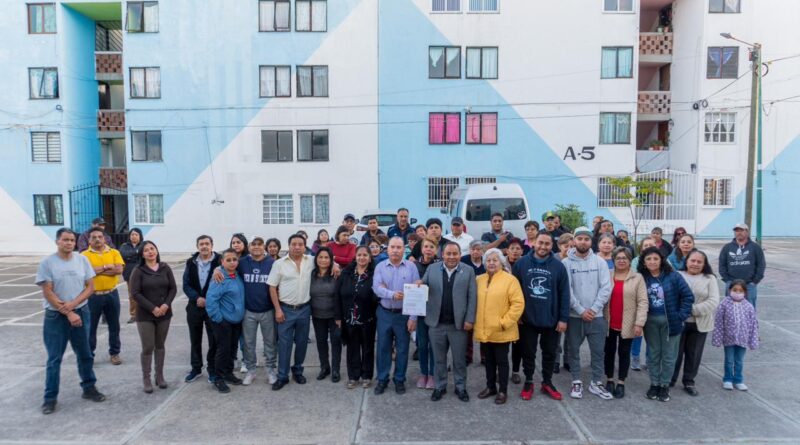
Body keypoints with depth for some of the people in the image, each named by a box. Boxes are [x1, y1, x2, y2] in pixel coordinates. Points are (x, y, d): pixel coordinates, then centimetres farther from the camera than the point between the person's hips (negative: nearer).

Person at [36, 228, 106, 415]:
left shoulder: (82, 260, -1)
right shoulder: (47, 263, -9)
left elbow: (90, 287, 0)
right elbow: (48, 293, -12)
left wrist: (72, 305, -14)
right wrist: (68, 314, -14)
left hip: (81, 312, 3)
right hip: (56, 316, -3)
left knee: (85, 354, 13)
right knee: (54, 359, 4)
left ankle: (89, 388, 28)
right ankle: (50, 397, 16)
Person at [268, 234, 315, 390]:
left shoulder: (311, 261, -1)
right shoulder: (279, 263, -6)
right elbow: (272, 287, -4)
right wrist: (278, 309, -8)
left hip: (304, 309, 2)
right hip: (286, 309, -2)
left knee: (302, 342, 13)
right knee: (284, 343, 3)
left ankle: (298, 371, 30)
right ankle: (282, 376, 14)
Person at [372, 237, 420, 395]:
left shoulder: (411, 267, -4)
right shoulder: (380, 267, -1)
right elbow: (376, 288, -13)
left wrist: (413, 317, -10)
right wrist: (392, 295, -31)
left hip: (404, 314, -1)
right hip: (384, 313, 1)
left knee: (402, 348, 9)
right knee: (383, 347, 10)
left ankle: (399, 380, 24)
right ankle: (382, 379, 24)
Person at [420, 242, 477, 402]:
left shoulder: (468, 271, -1)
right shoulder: (432, 268, 3)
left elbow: (472, 297, -2)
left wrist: (469, 319, -8)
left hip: (458, 324, -1)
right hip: (436, 323, 1)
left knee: (459, 359, 11)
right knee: (439, 358, 13)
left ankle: (460, 387, 27)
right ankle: (440, 386, 29)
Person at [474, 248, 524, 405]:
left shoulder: (510, 279, -9)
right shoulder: (479, 280, 7)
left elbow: (518, 303, -13)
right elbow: (475, 302, 15)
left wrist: (504, 322, -16)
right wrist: (475, 321, 5)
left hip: (501, 331, -5)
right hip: (485, 330, 5)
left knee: (501, 360, 6)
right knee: (489, 360, 16)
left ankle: (503, 391, 18)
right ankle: (490, 387, 30)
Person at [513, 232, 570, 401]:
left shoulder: (558, 266, -5)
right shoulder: (522, 263, -5)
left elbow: (564, 294, -3)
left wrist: (563, 318, -5)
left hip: (551, 319, 0)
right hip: (527, 318, 0)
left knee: (549, 353, 14)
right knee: (528, 353, 13)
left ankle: (547, 383, 30)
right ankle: (528, 382, 28)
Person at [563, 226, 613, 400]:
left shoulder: (600, 262, 0)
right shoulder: (566, 263, -6)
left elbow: (606, 288, -5)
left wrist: (594, 309, -13)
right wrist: (581, 310, -14)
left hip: (596, 315, 1)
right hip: (574, 315, -1)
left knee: (598, 351, 8)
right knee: (574, 350, 9)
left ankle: (596, 383, 22)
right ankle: (577, 382, 23)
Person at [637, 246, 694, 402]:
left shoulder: (673, 277, -8)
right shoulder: (642, 279, -2)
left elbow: (688, 296, -6)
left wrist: (681, 315, -10)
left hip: (670, 321, -2)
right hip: (650, 322, 2)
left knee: (668, 355, 7)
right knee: (653, 354, 13)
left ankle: (664, 386, 21)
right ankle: (654, 384, 25)